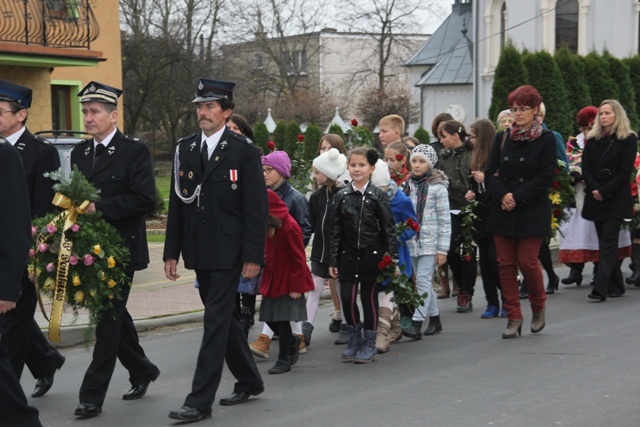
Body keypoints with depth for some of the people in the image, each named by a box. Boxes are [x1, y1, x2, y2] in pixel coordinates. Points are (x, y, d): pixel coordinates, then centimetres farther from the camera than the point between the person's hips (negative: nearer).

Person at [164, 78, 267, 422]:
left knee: (216, 320, -7)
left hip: (228, 251, -6)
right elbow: (176, 204, 10)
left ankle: (200, 401, -5)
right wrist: (171, 252, 7)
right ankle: (249, 381, 32)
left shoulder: (244, 151, -6)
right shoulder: (185, 149, 8)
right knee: (224, 317, 16)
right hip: (199, 251, 6)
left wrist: (253, 256, -13)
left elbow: (256, 208, -8)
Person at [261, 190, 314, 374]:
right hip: (273, 279, 8)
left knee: (282, 319, -4)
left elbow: (299, 259, -18)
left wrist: (296, 286, -18)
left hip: (287, 282, -8)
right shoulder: (270, 226, 6)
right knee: (270, 318, 9)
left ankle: (284, 360, 7)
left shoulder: (289, 227, -19)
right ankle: (292, 341, 32)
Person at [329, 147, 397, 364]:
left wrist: (393, 257, -7)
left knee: (369, 297, 3)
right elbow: (336, 230, 5)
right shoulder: (342, 196, 3)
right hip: (348, 254, 2)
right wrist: (333, 260, 3)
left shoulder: (378, 196, -4)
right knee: (347, 297, 0)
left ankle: (369, 344, 15)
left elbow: (389, 228, -3)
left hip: (372, 254, -2)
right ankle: (354, 338, 20)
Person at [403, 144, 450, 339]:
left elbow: (445, 220, -8)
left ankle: (416, 324, -13)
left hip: (429, 242, -6)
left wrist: (443, 249, -12)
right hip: (412, 241, 6)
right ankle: (435, 320, 22)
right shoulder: (408, 185, 9)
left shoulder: (438, 187, -7)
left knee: (423, 281, -10)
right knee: (424, 282, 12)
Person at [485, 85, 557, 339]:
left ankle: (538, 307, 20)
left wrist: (517, 198, -14)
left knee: (527, 261, -7)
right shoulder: (502, 139, 10)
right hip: (503, 211, 4)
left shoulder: (546, 140, -2)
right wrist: (502, 194, -13)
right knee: (506, 263, 2)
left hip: (532, 211, -4)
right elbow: (490, 173, 6)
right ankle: (514, 317, 10)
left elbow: (545, 178, -8)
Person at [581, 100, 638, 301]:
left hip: (616, 199, -5)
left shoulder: (628, 139, -2)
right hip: (595, 199, 5)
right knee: (606, 243, 8)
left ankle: (600, 288, -18)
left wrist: (605, 191, -15)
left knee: (608, 243, -12)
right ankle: (616, 286, 16)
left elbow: (625, 171, -8)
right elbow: (585, 169, 6)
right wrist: (594, 189, -11)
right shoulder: (592, 139, 11)